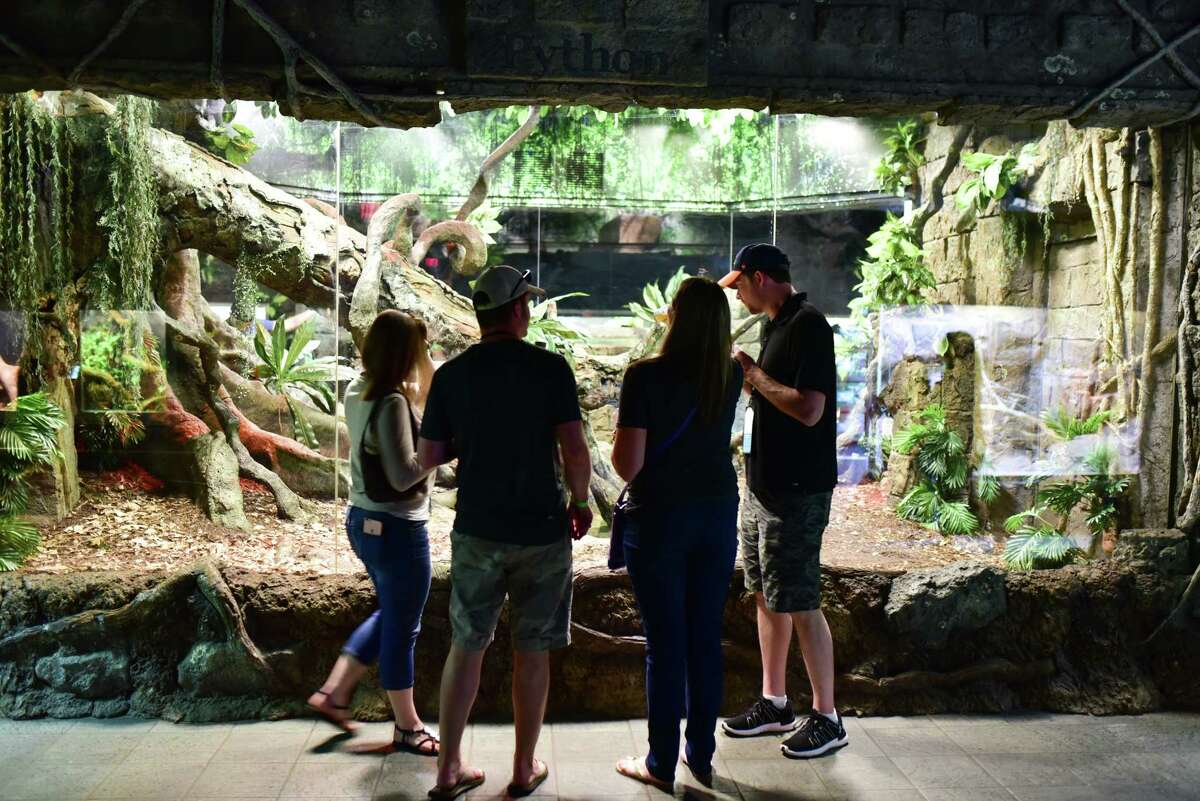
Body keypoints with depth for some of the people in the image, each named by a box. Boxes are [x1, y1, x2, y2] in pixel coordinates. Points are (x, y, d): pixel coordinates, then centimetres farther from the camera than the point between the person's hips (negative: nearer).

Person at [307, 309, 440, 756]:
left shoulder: (357, 393, 4)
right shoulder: (392, 403, -22)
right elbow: (404, 476, -24)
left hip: (364, 521, 9)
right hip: (397, 529, -9)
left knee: (390, 614, 26)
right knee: (402, 628, 6)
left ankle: (334, 692, 27)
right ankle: (407, 728, 22)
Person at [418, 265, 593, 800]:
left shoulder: (451, 374, -1)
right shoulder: (550, 368, -9)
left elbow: (428, 457, 1)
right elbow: (575, 449, -13)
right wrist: (580, 501, 3)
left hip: (477, 532, 2)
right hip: (542, 531, -2)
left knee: (465, 647, 14)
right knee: (532, 652, 11)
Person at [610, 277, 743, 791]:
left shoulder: (646, 377, -16)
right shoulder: (731, 376, -1)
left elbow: (627, 464, -17)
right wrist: (710, 302, 37)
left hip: (659, 517, -4)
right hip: (718, 515, 4)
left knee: (664, 642, 5)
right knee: (706, 638, 13)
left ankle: (661, 764, 16)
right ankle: (702, 756, 24)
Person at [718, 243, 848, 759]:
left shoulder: (807, 325, -16)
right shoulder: (776, 325, 14)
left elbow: (808, 409, -25)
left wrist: (751, 372, -16)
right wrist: (743, 374, 8)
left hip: (797, 490, -10)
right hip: (762, 484, 10)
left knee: (799, 604, -2)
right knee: (767, 597, 16)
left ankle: (826, 719, 11)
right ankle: (773, 703, 28)